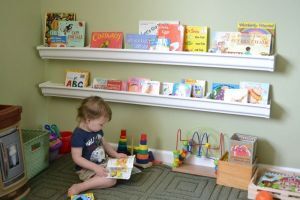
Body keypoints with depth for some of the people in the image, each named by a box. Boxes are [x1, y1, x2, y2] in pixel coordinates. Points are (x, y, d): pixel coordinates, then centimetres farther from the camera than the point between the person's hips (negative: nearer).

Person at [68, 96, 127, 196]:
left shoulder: (97, 130, 2)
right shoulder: (78, 135, -24)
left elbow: (104, 144, 18)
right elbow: (77, 158, -24)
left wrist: (116, 155, 7)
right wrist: (95, 167, -29)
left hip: (102, 163, 9)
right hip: (87, 169, -9)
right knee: (111, 180, -24)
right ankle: (79, 187, -18)